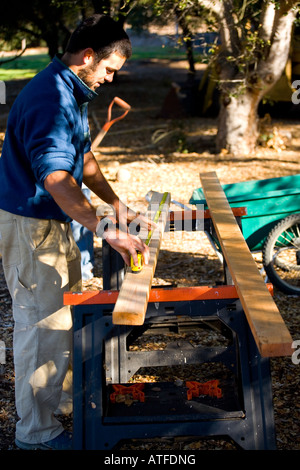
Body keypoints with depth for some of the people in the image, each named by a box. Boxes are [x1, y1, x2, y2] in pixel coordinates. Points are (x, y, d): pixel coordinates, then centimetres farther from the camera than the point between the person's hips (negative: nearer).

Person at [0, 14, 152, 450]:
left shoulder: (74, 92, 10)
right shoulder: (49, 99, -26)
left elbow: (83, 156, 17)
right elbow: (56, 178, -38)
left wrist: (117, 205, 7)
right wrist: (104, 229, -45)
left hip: (56, 220, 11)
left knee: (65, 312, 22)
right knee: (44, 323, -3)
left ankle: (54, 397, 40)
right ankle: (37, 431, 10)